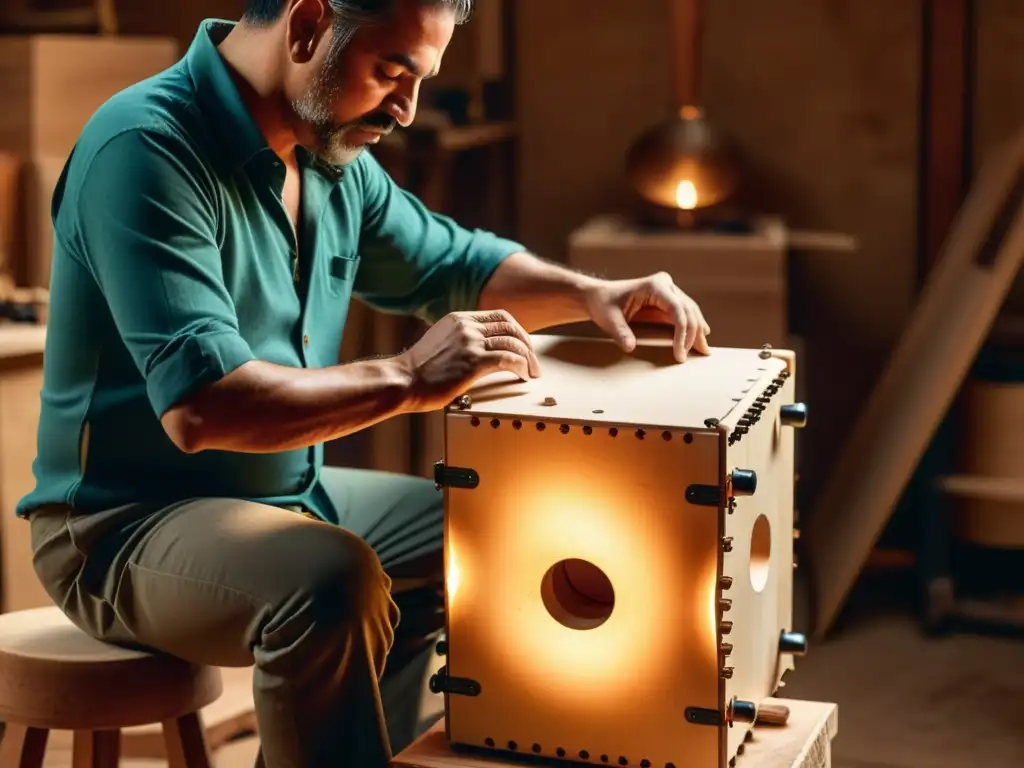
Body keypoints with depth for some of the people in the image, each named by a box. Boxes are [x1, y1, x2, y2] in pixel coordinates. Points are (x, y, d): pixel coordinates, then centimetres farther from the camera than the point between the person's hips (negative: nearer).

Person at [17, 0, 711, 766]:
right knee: (335, 582, -37)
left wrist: (592, 293, 1)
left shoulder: (331, 155, 3)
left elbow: (452, 264, 18)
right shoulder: (147, 148, -22)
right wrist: (407, 379, -29)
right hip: (125, 527, -9)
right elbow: (199, 407, -32)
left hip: (289, 494, 9)